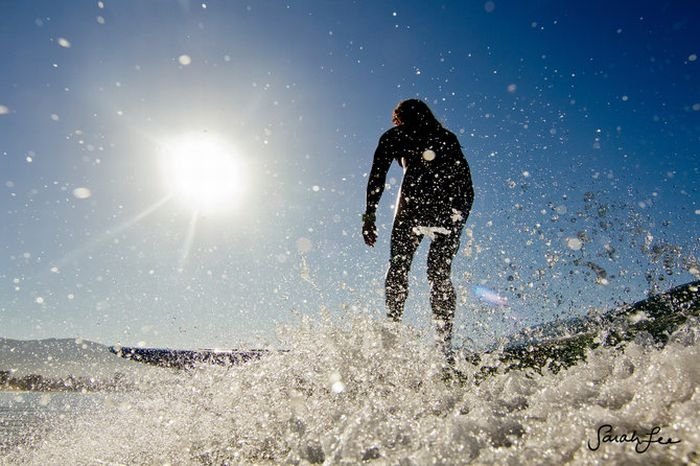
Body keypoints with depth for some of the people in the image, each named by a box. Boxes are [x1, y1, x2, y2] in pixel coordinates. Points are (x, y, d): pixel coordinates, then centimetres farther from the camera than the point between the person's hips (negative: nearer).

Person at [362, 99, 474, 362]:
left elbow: (378, 175, 5)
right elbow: (465, 176, 21)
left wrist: (370, 214, 1)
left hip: (417, 196, -4)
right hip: (454, 207, 4)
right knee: (440, 273, 7)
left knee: (398, 267, 2)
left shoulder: (395, 135, 18)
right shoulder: (448, 137, 30)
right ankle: (445, 342, 0)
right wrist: (460, 219, 20)